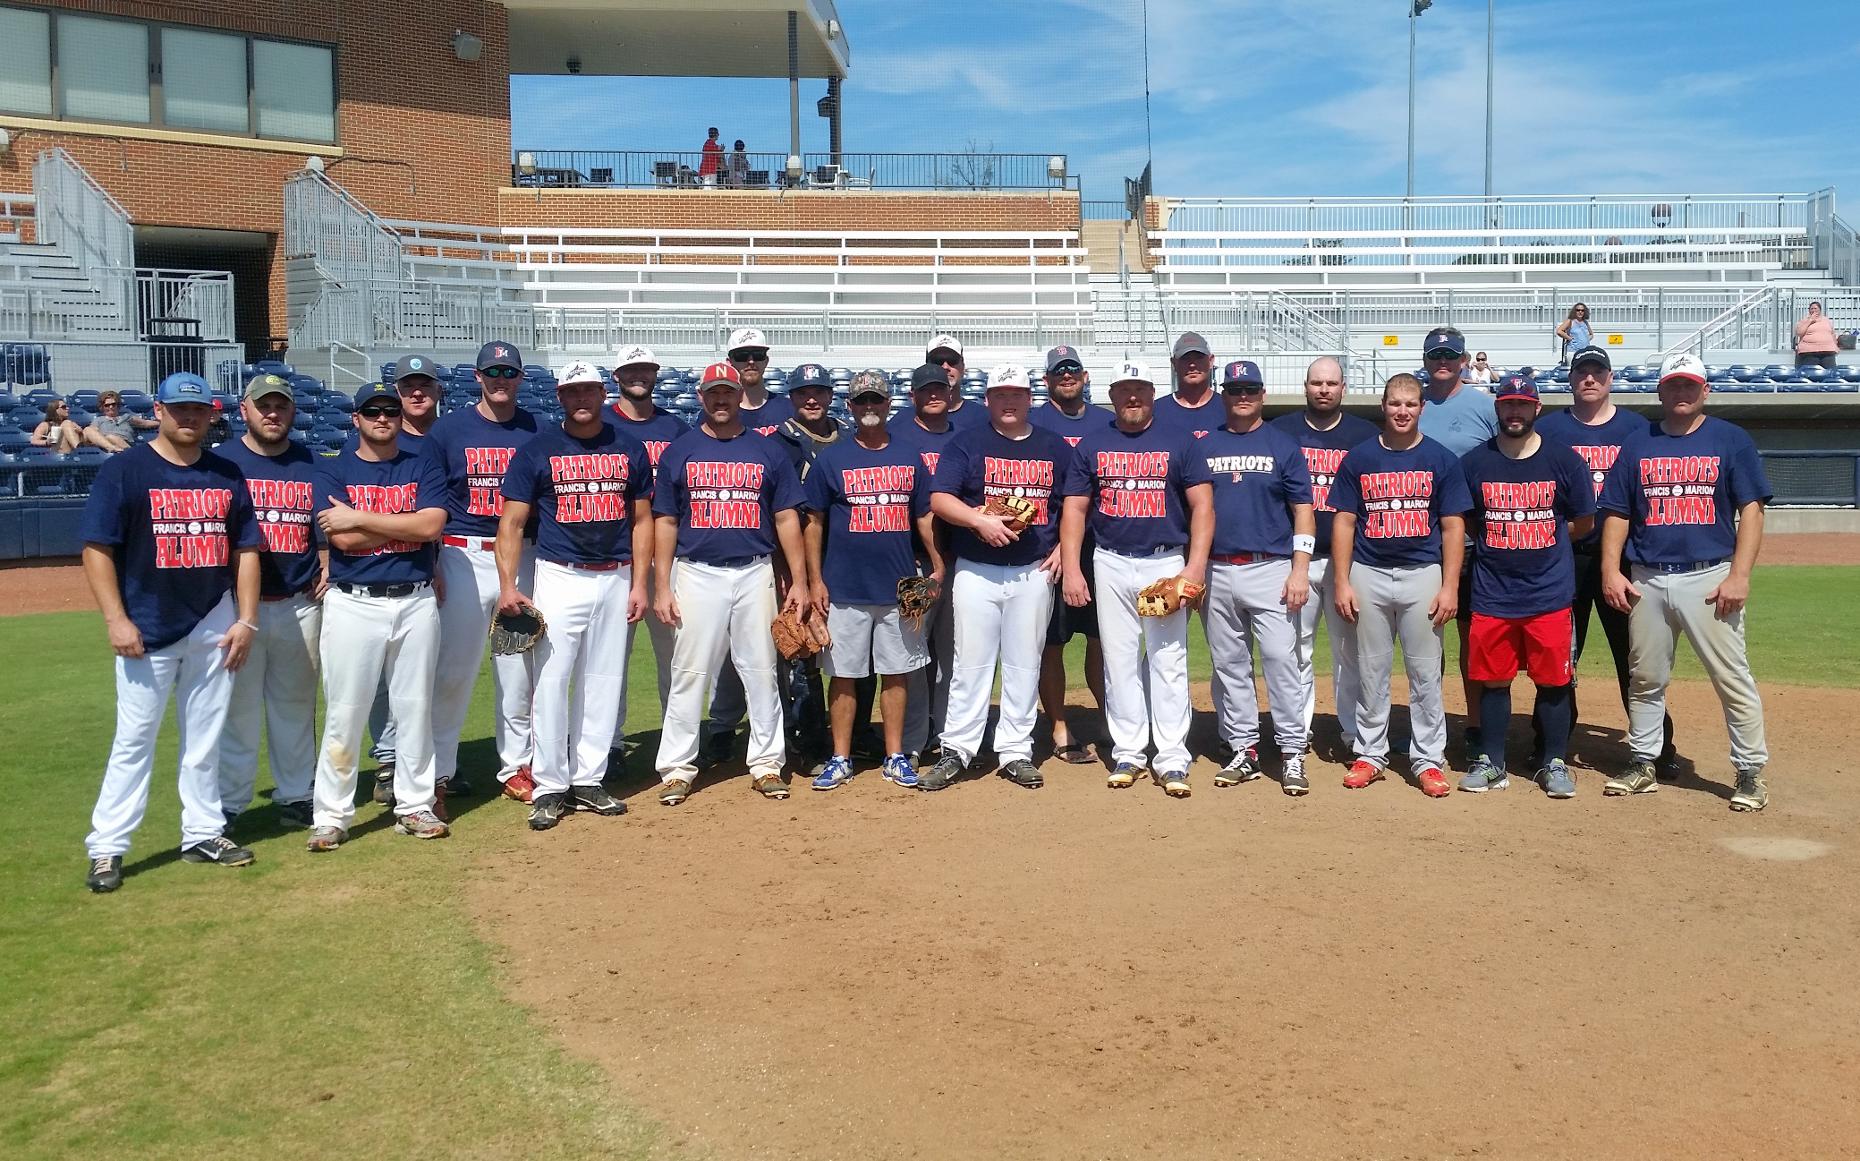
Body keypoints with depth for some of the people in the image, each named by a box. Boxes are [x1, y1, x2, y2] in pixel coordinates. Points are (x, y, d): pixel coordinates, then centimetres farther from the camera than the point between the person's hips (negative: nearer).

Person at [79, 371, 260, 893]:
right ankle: (106, 848, 8)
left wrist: (246, 620, 2)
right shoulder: (124, 470, -4)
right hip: (148, 629, -4)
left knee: (205, 737, 11)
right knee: (133, 739, 0)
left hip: (214, 627, 4)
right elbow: (97, 547, -7)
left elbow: (245, 549, 10)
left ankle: (203, 832, 22)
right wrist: (116, 619, -14)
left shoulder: (226, 475, 8)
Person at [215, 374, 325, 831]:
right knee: (237, 706, 1)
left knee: (296, 704, 11)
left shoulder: (312, 464, 8)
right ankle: (228, 802, 11)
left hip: (301, 605, 3)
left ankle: (296, 794, 21)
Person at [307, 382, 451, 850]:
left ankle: (415, 807, 20)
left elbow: (432, 526, -11)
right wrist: (408, 524, -9)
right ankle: (331, 816, 10)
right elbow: (342, 538, -11)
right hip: (353, 604, -1)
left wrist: (360, 517, -11)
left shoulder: (425, 466, 7)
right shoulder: (333, 471, 4)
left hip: (416, 602, 2)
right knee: (343, 714, 1)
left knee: (415, 709, 9)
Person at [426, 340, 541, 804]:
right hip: (464, 556, -2)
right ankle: (438, 769, 10)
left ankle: (516, 766, 18)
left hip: (522, 557, 2)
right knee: (453, 667, 0)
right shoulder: (449, 429, 2)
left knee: (519, 667, 7)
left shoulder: (536, 431, 6)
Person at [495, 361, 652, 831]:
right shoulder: (536, 451, 1)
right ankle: (550, 787, 4)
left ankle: (588, 781, 16)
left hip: (616, 579, 3)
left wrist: (638, 585, 4)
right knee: (551, 681, -6)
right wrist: (508, 586, -12)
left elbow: (641, 520, 11)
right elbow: (512, 523, -1)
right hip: (560, 578, -3)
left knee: (603, 683, 6)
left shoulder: (630, 449, 8)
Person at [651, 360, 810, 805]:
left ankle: (766, 763, 14)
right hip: (696, 573, -1)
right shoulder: (679, 451, 7)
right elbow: (665, 522, 6)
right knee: (689, 674, 0)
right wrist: (662, 586, -2)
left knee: (761, 672, 4)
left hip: (754, 573, 1)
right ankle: (677, 767, 9)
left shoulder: (767, 451, 9)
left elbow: (786, 518, 8)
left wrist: (799, 581, 1)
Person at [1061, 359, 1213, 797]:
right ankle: (1128, 753, 14)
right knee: (1120, 662, 5)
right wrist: (1072, 570, -3)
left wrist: (1195, 568, -10)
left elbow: (1202, 505, 0)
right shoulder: (1091, 445, 8)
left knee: (1168, 662, -2)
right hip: (1111, 565, 2)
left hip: (1167, 564, -2)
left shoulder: (1179, 442, 3)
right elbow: (1074, 510, 7)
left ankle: (1172, 759, 2)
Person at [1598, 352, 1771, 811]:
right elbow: (1617, 514, 10)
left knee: (1733, 678, -3)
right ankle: (1643, 764, 21)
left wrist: (1739, 576, -12)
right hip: (1647, 581, 3)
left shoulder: (1732, 440, 3)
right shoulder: (1638, 446, 11)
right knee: (1645, 679, 10)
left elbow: (1751, 510, -2)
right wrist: (1611, 570, -2)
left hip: (1709, 578, -3)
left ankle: (1751, 772, 7)